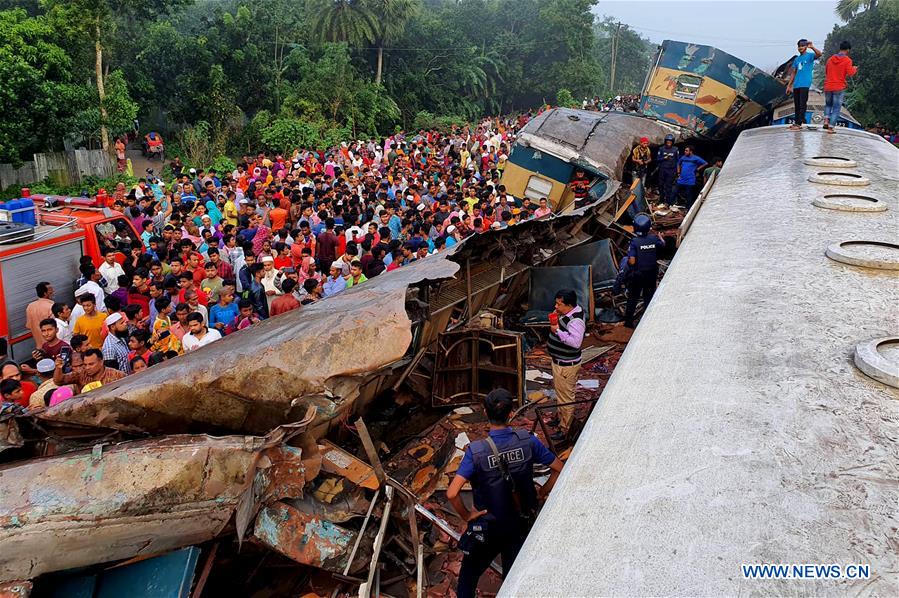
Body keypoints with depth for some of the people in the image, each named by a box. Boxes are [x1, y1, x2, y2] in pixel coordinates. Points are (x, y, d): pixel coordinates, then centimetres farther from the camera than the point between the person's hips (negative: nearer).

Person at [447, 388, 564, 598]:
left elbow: (452, 494, -29)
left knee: (469, 574, 22)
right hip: (520, 524, 3)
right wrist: (541, 494, 5)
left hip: (487, 527, -2)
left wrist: (466, 515, -12)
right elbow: (558, 468, -7)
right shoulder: (527, 440, -17)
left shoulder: (476, 450, -24)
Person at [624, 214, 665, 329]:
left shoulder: (634, 242, -21)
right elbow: (663, 245, 14)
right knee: (649, 298, 15)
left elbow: (632, 261, -25)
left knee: (633, 298, 13)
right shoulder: (654, 239, -10)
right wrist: (660, 236, 34)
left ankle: (628, 321, 19)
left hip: (637, 275, -2)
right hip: (651, 273, 2)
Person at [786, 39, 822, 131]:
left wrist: (812, 47, -39)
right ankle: (796, 122, 16)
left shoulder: (810, 55, 0)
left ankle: (799, 123, -11)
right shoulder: (797, 59, 19)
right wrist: (789, 85, 17)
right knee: (796, 105, 10)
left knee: (802, 104, -8)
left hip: (805, 84, -7)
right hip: (796, 85, 7)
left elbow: (819, 54, -22)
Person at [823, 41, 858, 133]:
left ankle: (826, 121, 5)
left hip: (828, 86, 4)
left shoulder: (830, 59, 8)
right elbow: (850, 73, -12)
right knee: (836, 108, 3)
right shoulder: (847, 60, -7)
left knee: (828, 104, 24)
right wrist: (854, 69, 7)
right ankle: (831, 127, -4)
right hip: (839, 88, -4)